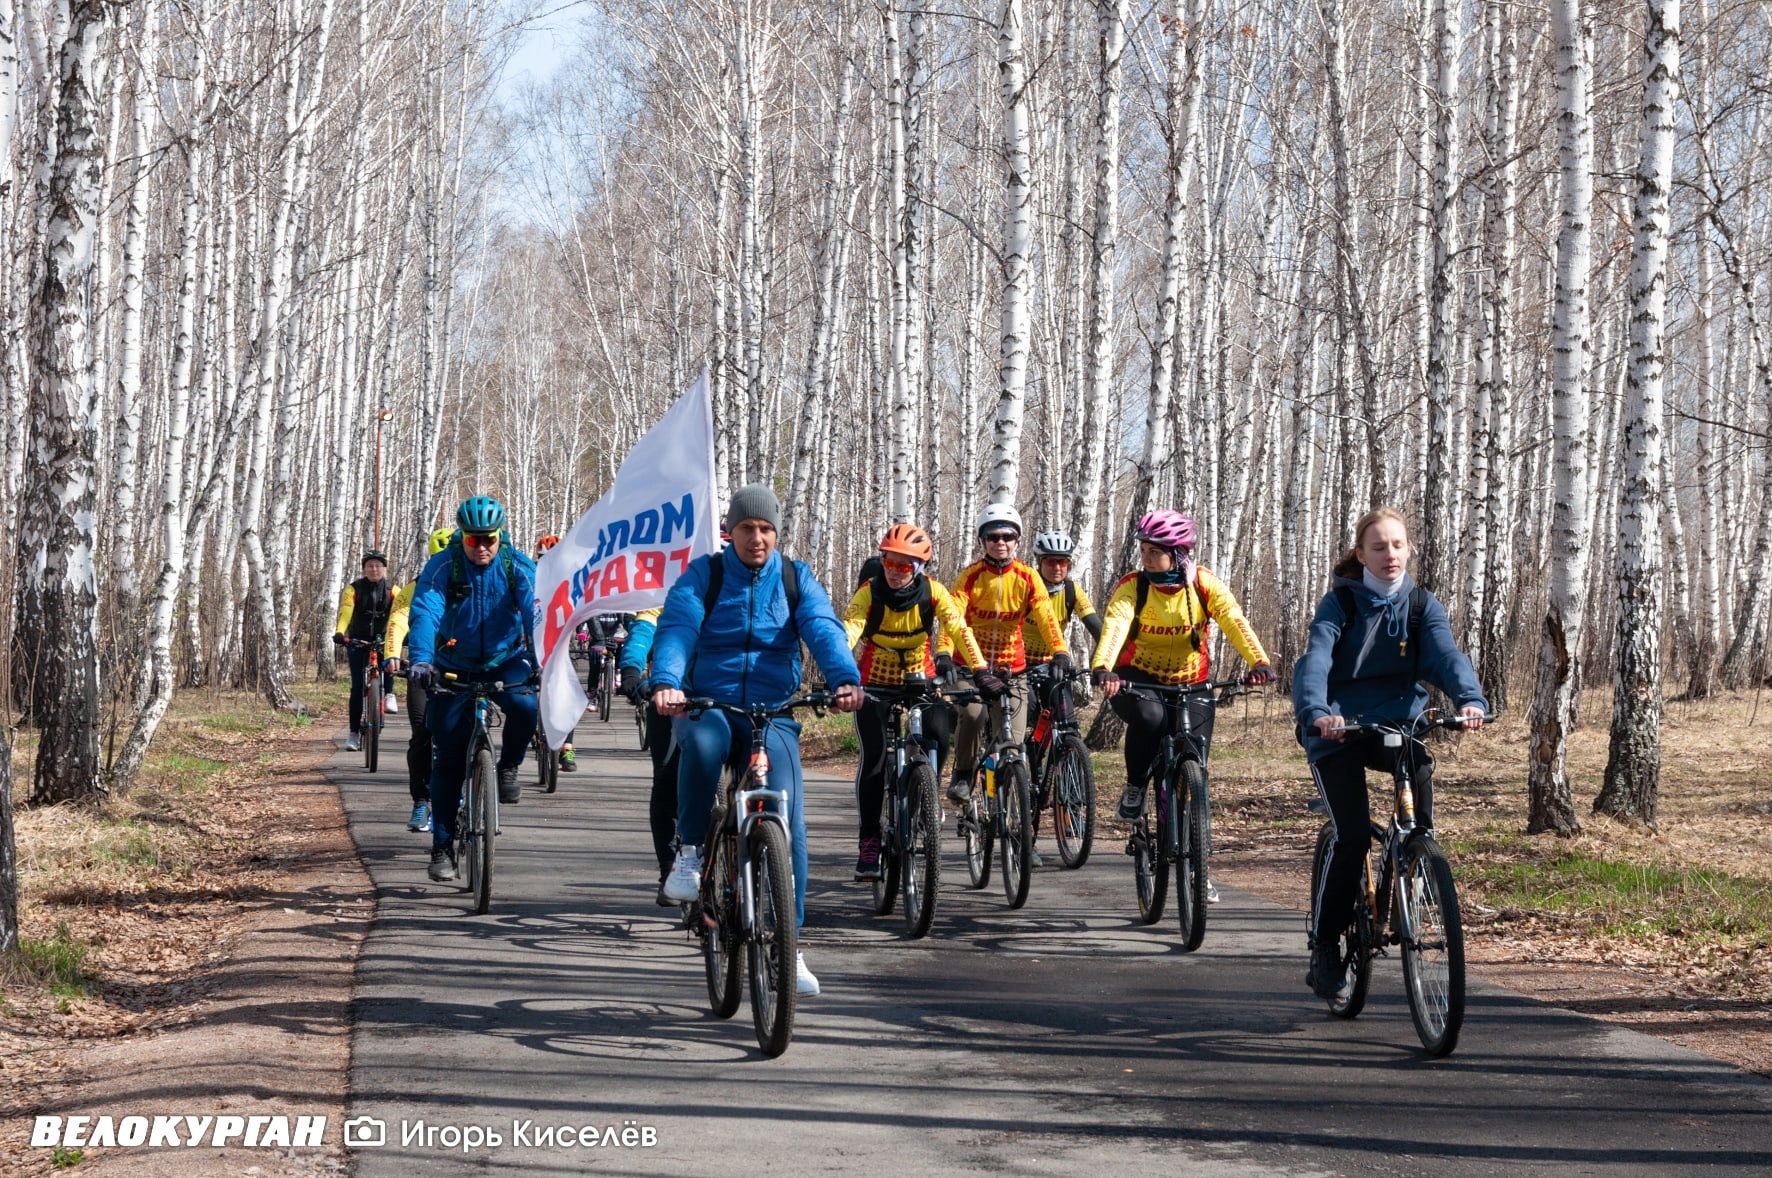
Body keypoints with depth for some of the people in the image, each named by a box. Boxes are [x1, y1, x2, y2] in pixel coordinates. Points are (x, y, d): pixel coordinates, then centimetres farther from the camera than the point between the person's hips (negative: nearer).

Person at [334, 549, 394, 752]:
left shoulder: (392, 591, -2)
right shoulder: (353, 589, -5)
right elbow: (345, 613, -18)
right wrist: (339, 632, -37)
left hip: (381, 639, 1)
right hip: (357, 641, -1)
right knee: (357, 687, -9)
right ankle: (354, 732, -3)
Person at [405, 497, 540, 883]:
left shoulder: (518, 567, -12)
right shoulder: (442, 567, -14)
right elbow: (425, 612, -27)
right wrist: (421, 660, -45)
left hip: (505, 663, 0)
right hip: (455, 668, 0)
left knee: (524, 704, -33)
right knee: (448, 759, -3)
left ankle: (508, 768, -5)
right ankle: (442, 847, 6)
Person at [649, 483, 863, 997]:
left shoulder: (796, 578, 9)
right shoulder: (703, 574, 4)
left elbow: (823, 629, -7)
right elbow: (676, 627, -12)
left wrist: (846, 678, -29)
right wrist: (666, 682, -33)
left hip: (773, 712, 2)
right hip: (708, 705, -1)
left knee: (788, 818, -15)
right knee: (703, 743, -39)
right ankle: (690, 851, -15)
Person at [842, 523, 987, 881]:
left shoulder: (932, 591, -15)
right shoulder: (869, 592, -18)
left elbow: (958, 628, -23)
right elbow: (848, 630, -31)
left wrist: (979, 668, -37)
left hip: (920, 678, 1)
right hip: (875, 682, -1)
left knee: (938, 735, -24)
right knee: (874, 757, -14)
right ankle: (869, 840, -4)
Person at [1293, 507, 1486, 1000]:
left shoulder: (1422, 606, 3)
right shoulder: (1340, 603, -7)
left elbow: (1447, 654, -14)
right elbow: (1315, 660, -22)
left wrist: (1470, 699, -35)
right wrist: (1317, 712, -42)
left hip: (1396, 723, 3)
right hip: (1338, 731, -3)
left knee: (1420, 769, -32)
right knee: (1352, 835, -18)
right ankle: (1324, 948, -4)